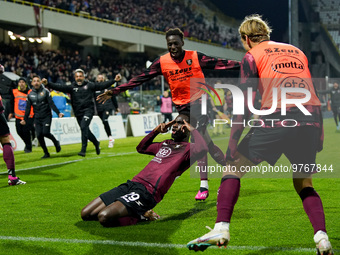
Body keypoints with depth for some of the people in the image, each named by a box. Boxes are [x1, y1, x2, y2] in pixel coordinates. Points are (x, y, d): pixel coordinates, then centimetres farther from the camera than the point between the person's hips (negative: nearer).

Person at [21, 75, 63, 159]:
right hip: (37, 118, 3)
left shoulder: (45, 92, -1)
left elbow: (51, 104, -4)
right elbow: (28, 108, 12)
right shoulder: (30, 95, 7)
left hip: (46, 116, -3)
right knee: (39, 135, -5)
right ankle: (46, 153, 7)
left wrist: (58, 112, -14)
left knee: (45, 132, -19)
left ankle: (56, 142, 11)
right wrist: (25, 119, 7)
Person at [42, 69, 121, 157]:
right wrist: (48, 84, -17)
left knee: (84, 127, -21)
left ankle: (83, 150, -20)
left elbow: (102, 85, 4)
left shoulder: (89, 85, 4)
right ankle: (96, 143, 37)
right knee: (85, 131, 10)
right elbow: (60, 87, -4)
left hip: (88, 110, -3)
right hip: (78, 112, 3)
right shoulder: (72, 87, 6)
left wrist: (114, 80, -3)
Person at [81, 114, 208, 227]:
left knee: (104, 217, -27)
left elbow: (202, 149, -23)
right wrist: (156, 131, 33)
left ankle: (137, 216, -1)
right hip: (131, 184, 9)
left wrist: (192, 129, -7)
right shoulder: (165, 144, 28)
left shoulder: (188, 148, 3)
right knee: (86, 214, 2)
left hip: (147, 192, -9)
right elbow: (141, 147, 45)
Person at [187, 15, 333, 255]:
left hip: (277, 120, -4)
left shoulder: (252, 57, 10)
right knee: (304, 184, 20)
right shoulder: (297, 51, 25)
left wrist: (232, 142, 4)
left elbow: (244, 105, 1)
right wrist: (318, 133, 26)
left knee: (234, 167, 12)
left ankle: (221, 228, 1)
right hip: (311, 120, 5)